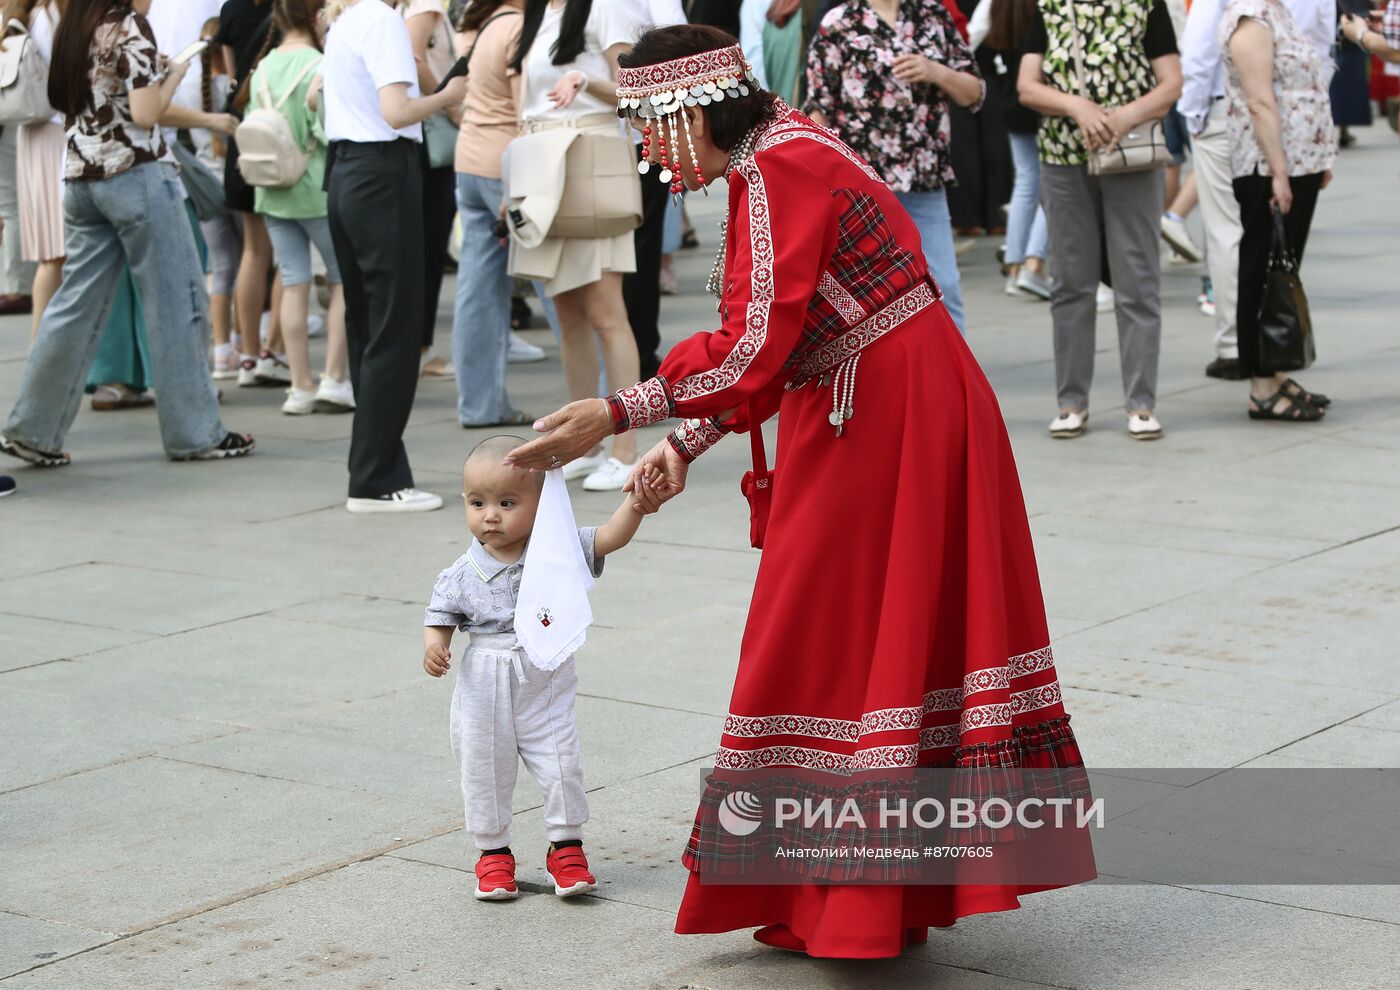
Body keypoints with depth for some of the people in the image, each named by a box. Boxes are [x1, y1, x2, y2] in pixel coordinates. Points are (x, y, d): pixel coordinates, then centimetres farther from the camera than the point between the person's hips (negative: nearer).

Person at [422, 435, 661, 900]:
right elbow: (440, 618, 0)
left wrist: (635, 507, -35)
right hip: (484, 695, 1)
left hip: (546, 687, -1)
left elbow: (608, 538, -16)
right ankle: (493, 852, 28)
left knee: (560, 767, 2)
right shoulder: (461, 576, -7)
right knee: (485, 773, 10)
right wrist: (434, 646, -22)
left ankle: (566, 847, 22)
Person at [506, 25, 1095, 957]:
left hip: (883, 422, -10)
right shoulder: (780, 161, 12)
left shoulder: (780, 171, -19)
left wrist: (616, 415, -24)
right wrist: (683, 444, 8)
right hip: (871, 417, 10)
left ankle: (844, 904, 9)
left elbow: (753, 348, -26)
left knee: (838, 643, -1)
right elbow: (763, 344, 14)